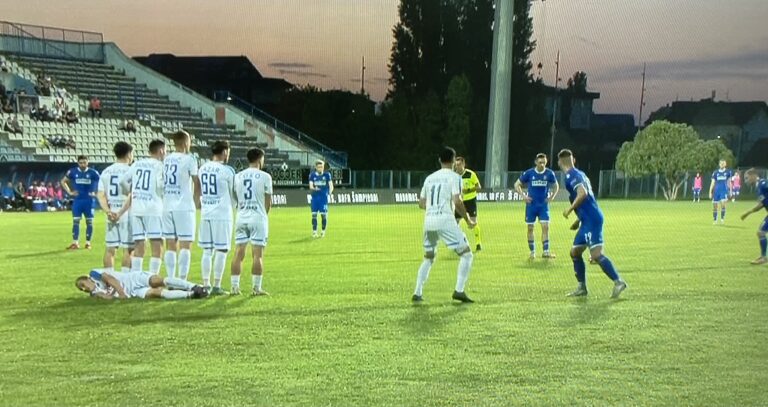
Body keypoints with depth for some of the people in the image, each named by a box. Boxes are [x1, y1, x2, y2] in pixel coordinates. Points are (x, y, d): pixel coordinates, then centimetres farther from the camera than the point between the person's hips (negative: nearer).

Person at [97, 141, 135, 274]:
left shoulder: (106, 171, 10)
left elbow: (101, 195, 2)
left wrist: (108, 211, -7)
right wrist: (121, 212, -14)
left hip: (111, 213, 5)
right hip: (127, 214, -5)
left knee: (110, 248, 9)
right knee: (127, 248, 0)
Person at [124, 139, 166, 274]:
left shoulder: (137, 164, 14)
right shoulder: (159, 165, -2)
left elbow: (124, 181, 7)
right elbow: (160, 184, -15)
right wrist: (164, 195, 4)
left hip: (136, 208, 5)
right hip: (153, 208, -5)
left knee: (138, 245, 8)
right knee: (156, 245, -1)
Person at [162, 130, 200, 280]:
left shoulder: (166, 160, 10)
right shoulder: (189, 159, -6)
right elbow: (197, 184, -2)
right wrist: (196, 202, 10)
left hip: (167, 206, 6)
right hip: (184, 206, -5)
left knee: (170, 245, 8)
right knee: (185, 244, -3)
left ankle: (171, 280, 8)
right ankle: (182, 280, -8)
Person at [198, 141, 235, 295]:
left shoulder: (202, 168, 8)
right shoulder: (227, 170, -8)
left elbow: (199, 192, 14)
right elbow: (233, 193, 2)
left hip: (205, 214, 6)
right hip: (222, 214, -6)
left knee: (207, 251, 10)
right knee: (221, 251, 0)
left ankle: (206, 284, 11)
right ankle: (216, 286, -1)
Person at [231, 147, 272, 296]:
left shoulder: (238, 176, 7)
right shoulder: (264, 177, -5)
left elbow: (236, 198, 12)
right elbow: (268, 201, 0)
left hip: (241, 218, 4)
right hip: (258, 217, -4)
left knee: (238, 253, 5)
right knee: (257, 254, -1)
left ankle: (235, 287, 4)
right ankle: (256, 288, 0)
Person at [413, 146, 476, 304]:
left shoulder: (430, 178, 17)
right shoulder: (454, 177, -1)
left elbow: (421, 203, 19)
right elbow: (457, 202, -13)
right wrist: (468, 220, -2)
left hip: (429, 221, 6)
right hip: (445, 221, -6)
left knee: (428, 258, 21)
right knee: (466, 254, 4)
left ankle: (417, 293, 14)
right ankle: (459, 291, -7)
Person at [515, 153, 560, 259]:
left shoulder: (549, 173, -3)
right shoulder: (529, 173, -6)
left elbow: (556, 186, 13)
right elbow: (517, 185, 3)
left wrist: (552, 197, 0)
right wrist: (524, 196, -7)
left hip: (544, 205, 0)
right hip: (531, 205, 0)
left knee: (545, 227, -9)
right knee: (530, 228, 4)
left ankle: (545, 251, -6)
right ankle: (532, 252, 14)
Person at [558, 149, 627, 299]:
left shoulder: (571, 176, -9)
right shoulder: (579, 174, 20)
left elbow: (582, 193, -24)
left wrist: (570, 209, -15)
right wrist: (578, 220, 28)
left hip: (591, 220, -10)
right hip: (589, 220, 10)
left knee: (596, 254, -16)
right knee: (575, 252, 14)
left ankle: (618, 282, -19)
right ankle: (582, 287, 16)